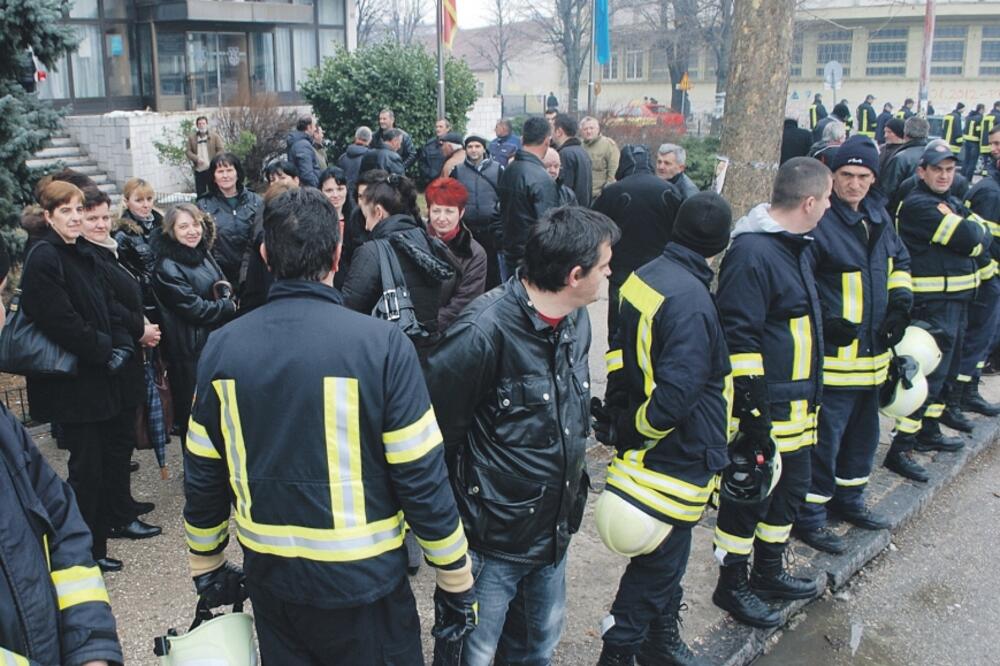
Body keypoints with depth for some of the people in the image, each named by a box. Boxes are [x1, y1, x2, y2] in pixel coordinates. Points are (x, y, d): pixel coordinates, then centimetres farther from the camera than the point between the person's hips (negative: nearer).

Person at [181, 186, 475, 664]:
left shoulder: (221, 348, -6)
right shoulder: (380, 344, -19)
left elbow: (203, 478, 3)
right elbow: (422, 480, -16)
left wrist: (207, 568, 18)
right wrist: (456, 583, -3)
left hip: (267, 573, 4)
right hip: (362, 579, -4)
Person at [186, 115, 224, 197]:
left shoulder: (214, 135, 1)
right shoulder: (191, 137, 8)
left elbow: (221, 149, -2)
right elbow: (188, 151, 5)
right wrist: (197, 159, -13)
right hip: (198, 170, 2)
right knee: (200, 192, 6)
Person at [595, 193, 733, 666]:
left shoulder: (645, 277, 2)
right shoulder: (691, 299, -25)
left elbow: (623, 358, 10)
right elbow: (678, 393, -30)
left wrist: (618, 422, 15)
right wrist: (633, 428, -13)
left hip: (647, 449, 9)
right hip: (677, 458, -9)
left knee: (666, 556, 25)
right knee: (658, 564, 7)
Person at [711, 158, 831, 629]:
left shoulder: (792, 245, 12)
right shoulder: (752, 252, -21)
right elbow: (738, 337, -24)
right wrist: (749, 406, -23)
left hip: (795, 405, 10)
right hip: (764, 407, -10)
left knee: (790, 487, 21)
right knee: (749, 495, 4)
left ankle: (768, 571, 39)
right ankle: (731, 585, 22)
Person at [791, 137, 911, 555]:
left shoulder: (878, 215, 9)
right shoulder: (818, 222, -18)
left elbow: (899, 261, 24)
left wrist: (901, 298, 9)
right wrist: (823, 321, -23)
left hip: (871, 353, 9)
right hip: (832, 355, -9)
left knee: (863, 433, 21)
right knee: (824, 437, -3)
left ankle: (847, 498, 38)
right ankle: (809, 516, 10)